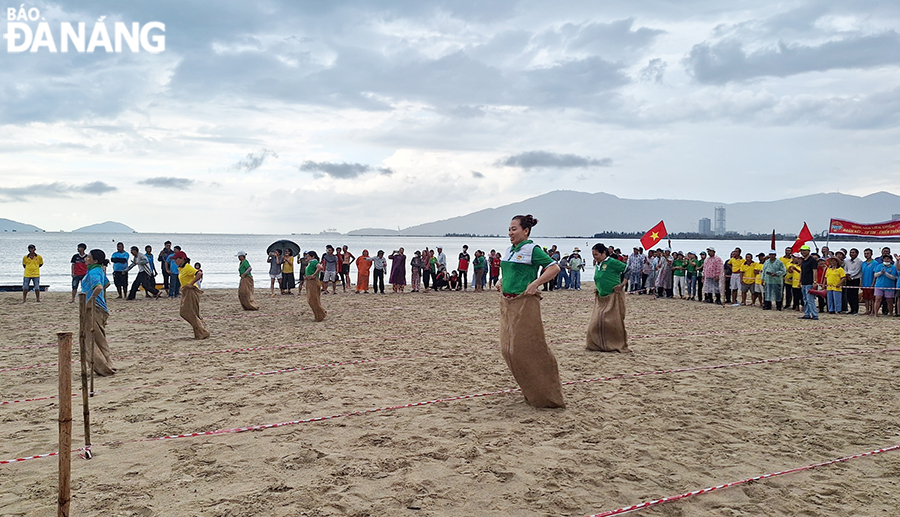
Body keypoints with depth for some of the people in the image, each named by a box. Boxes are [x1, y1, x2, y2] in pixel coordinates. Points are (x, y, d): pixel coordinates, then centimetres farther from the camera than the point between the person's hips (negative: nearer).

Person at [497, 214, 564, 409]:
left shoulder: (532, 249, -9)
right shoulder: (509, 251, 14)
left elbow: (554, 268, -16)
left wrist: (535, 284, -22)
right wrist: (501, 282, 14)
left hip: (524, 304, -9)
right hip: (507, 303, 9)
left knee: (526, 348, -7)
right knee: (508, 348, 10)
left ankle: (546, 394, 6)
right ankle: (531, 391, 24)